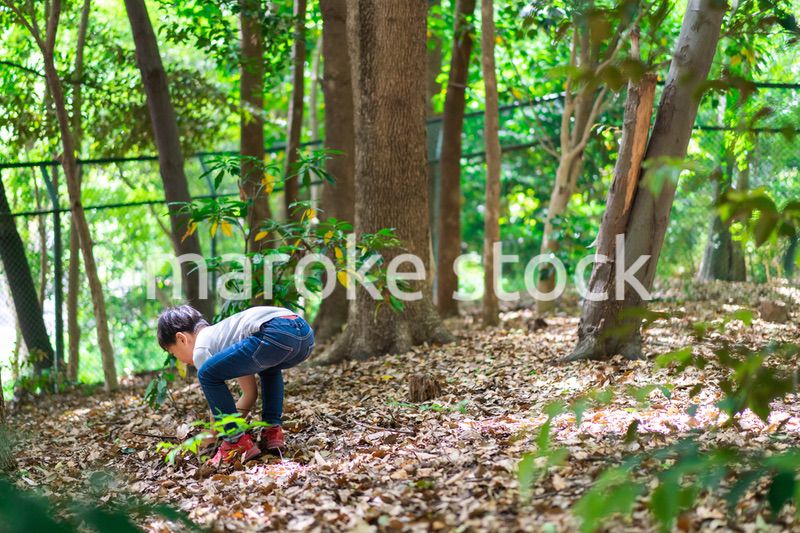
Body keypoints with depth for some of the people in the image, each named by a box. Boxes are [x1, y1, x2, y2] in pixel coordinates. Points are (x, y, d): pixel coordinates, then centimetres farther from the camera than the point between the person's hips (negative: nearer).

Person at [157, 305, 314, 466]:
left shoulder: (200, 349, 14)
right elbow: (250, 393, 37)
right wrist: (229, 426, 40)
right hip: (305, 333, 9)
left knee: (207, 374, 3)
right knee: (268, 368, 41)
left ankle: (236, 441, 5)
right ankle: (273, 430, 24)